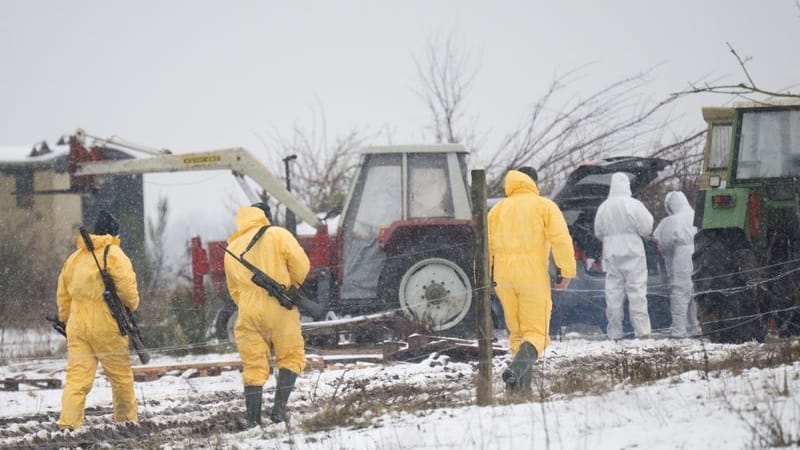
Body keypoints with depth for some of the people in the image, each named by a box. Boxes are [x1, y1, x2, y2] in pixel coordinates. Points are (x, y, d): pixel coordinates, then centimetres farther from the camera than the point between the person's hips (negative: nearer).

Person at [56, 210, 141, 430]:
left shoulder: (74, 258, 13)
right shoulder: (114, 255, -6)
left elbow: (63, 294, 17)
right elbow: (127, 288, -12)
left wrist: (66, 319, 26)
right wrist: (132, 304, 8)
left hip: (77, 327, 5)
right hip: (106, 325, -5)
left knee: (77, 377, -2)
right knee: (121, 374, 12)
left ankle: (67, 424, -14)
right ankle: (126, 419, 21)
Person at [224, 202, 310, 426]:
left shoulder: (232, 249, 16)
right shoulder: (277, 235, 0)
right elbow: (301, 265, -8)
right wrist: (293, 286, 9)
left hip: (248, 313, 3)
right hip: (279, 310, -3)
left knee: (253, 367, 6)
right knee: (291, 357, 10)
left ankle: (253, 421, 0)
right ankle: (279, 406, -6)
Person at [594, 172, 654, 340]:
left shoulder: (603, 208, 2)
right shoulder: (634, 205, -9)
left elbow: (598, 232, 10)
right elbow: (646, 228, -7)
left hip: (611, 254, 3)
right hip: (632, 252, -3)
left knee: (613, 292, 5)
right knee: (636, 290, -1)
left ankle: (614, 331, 4)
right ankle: (641, 328, -5)